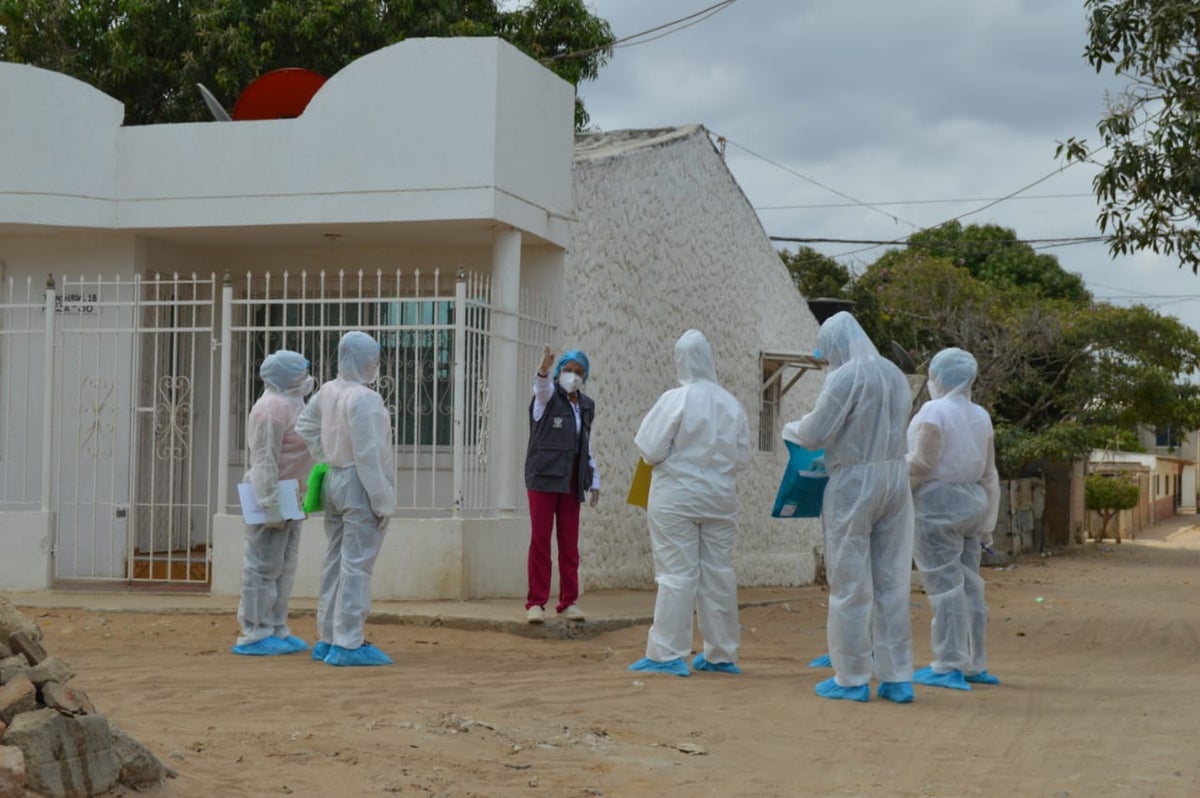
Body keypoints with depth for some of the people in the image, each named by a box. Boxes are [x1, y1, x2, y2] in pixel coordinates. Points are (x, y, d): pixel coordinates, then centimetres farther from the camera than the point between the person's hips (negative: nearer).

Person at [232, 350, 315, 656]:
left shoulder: (291, 403, 16)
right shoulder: (272, 407, -16)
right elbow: (265, 461, -21)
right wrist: (271, 505, -24)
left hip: (289, 500, 10)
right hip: (272, 497, -10)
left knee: (284, 567, 12)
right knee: (264, 566, -7)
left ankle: (276, 631, 18)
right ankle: (255, 634, -4)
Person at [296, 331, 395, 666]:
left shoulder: (328, 391, 5)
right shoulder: (365, 399, -21)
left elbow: (305, 425, 20)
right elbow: (369, 456, -21)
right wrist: (382, 501, -16)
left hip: (334, 480, 9)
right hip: (359, 486, -9)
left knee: (335, 563, 14)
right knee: (356, 566, -5)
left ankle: (328, 639, 21)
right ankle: (348, 644, -4)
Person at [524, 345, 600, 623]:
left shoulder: (586, 406, 15)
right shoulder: (548, 397, -1)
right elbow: (542, 386, -26)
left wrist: (594, 481, 17)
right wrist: (543, 369, -49)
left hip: (571, 483, 4)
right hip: (543, 478, -4)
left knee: (569, 544, 5)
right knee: (540, 541, -5)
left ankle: (569, 602, 11)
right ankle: (536, 603, -1)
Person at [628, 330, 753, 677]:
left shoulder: (675, 400, -12)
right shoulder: (731, 404, 0)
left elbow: (650, 450, -13)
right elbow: (744, 453, 5)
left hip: (677, 497, -4)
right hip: (720, 497, 4)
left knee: (677, 573, -2)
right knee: (719, 573, 9)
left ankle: (667, 654, -1)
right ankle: (721, 653, 16)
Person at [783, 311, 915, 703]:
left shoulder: (846, 377, -13)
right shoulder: (895, 375, 10)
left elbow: (815, 434, -13)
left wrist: (791, 429, 8)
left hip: (854, 483, -7)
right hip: (895, 478, 7)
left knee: (851, 584, 1)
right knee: (892, 582, 9)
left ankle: (852, 678, 6)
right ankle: (897, 677, 10)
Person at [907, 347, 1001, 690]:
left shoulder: (935, 411, -12)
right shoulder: (980, 416, 11)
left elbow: (921, 465, -17)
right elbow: (988, 476, 12)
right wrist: (986, 525, 15)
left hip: (938, 505, -8)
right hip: (971, 504, 8)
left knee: (944, 585, -6)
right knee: (968, 585, 10)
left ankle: (949, 667, -6)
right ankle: (975, 665, 13)